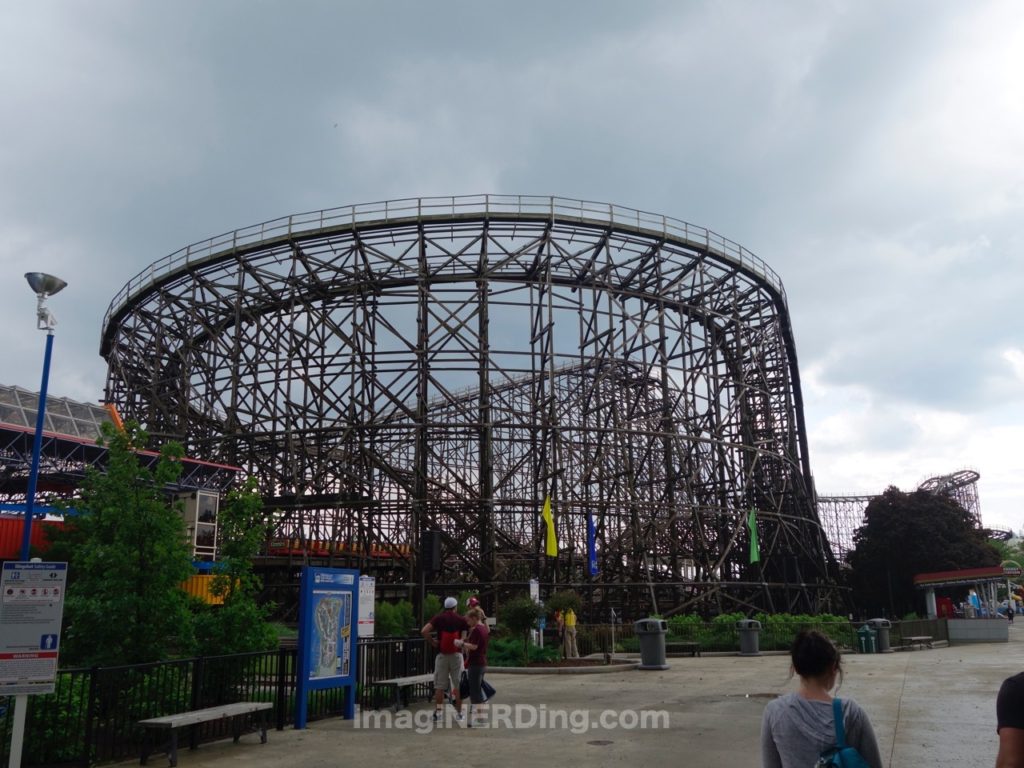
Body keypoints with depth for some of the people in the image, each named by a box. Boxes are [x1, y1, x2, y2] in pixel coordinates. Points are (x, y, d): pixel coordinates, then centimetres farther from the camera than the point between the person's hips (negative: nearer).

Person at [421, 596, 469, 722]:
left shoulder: (438, 618, 0)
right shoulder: (461, 620, 1)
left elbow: (424, 631, -12)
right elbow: (465, 638, -10)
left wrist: (433, 642, -2)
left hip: (442, 655, 0)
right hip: (456, 654, 0)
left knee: (439, 686, 7)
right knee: (458, 685, 8)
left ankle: (438, 712, 8)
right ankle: (458, 712, 11)